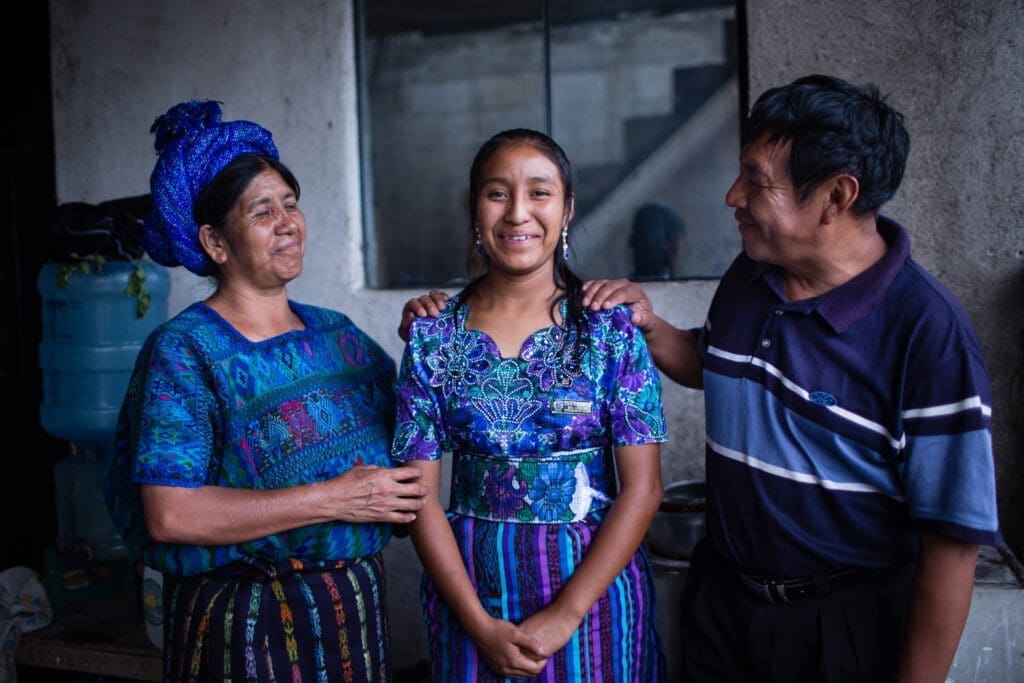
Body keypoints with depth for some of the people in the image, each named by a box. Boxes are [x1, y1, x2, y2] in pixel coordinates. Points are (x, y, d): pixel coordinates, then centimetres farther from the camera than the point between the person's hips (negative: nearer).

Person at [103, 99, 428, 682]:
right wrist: (334, 499, -19)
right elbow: (169, 515, -19)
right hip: (246, 626, -5)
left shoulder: (334, 332, 8)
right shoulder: (184, 349, -10)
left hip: (359, 610, 6)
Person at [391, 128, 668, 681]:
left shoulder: (611, 328, -6)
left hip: (593, 579, -1)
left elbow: (642, 488, -8)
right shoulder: (433, 336, -3)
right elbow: (420, 493, -3)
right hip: (468, 586, 1)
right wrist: (480, 624, -11)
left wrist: (565, 614, -14)